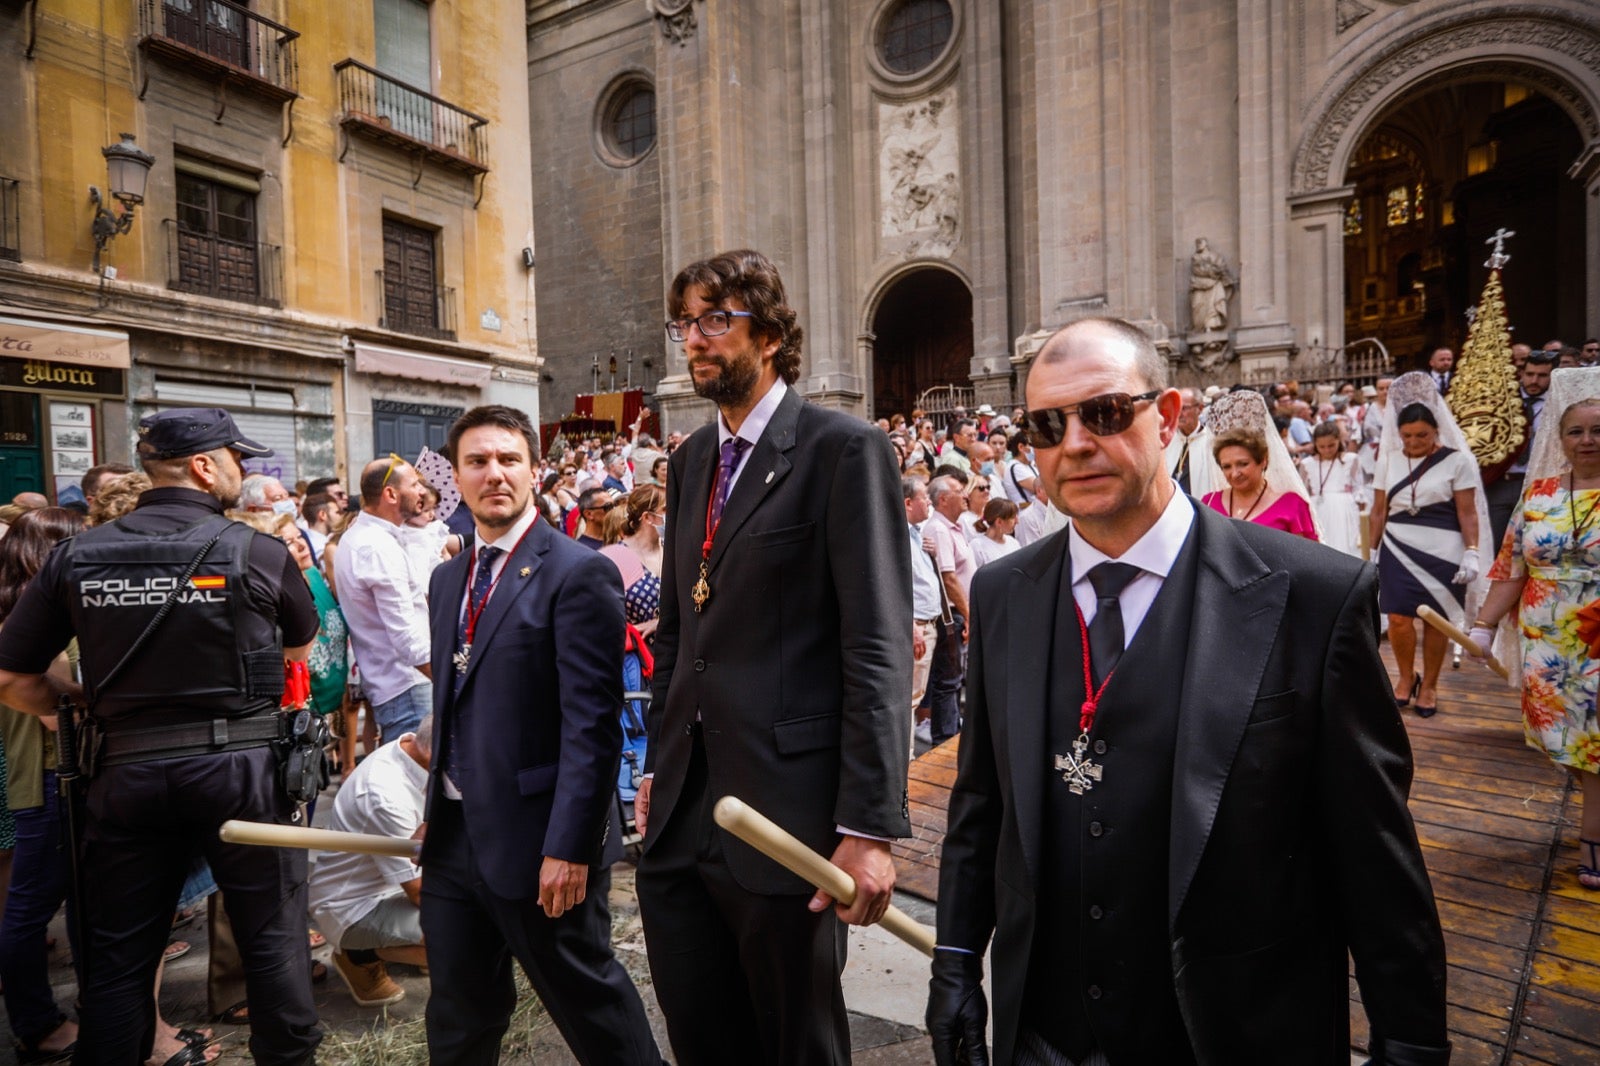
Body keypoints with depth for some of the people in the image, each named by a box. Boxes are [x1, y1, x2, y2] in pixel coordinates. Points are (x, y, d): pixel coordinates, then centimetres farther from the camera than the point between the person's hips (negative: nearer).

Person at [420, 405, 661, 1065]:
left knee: (587, 1000, 11)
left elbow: (592, 725, -19)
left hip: (537, 840, -7)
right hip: (453, 837, 7)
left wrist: (569, 847, -21)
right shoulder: (448, 578, 10)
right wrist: (435, 806, 16)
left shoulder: (578, 575, -15)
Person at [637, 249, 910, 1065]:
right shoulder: (690, 460, 12)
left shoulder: (845, 450, -10)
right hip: (679, 815, 7)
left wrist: (870, 825, -18)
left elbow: (878, 652, -15)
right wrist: (656, 766, 15)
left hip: (786, 815, -6)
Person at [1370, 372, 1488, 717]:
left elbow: (1467, 512, -4)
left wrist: (1472, 553, -11)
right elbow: (1379, 511, 10)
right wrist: (1372, 551, 11)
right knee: (1399, 619, -3)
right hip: (1397, 549, 2)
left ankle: (1429, 685, 21)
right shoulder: (1389, 460, 6)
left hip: (1441, 551, -2)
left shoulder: (1457, 460, -3)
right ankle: (1406, 677, 21)